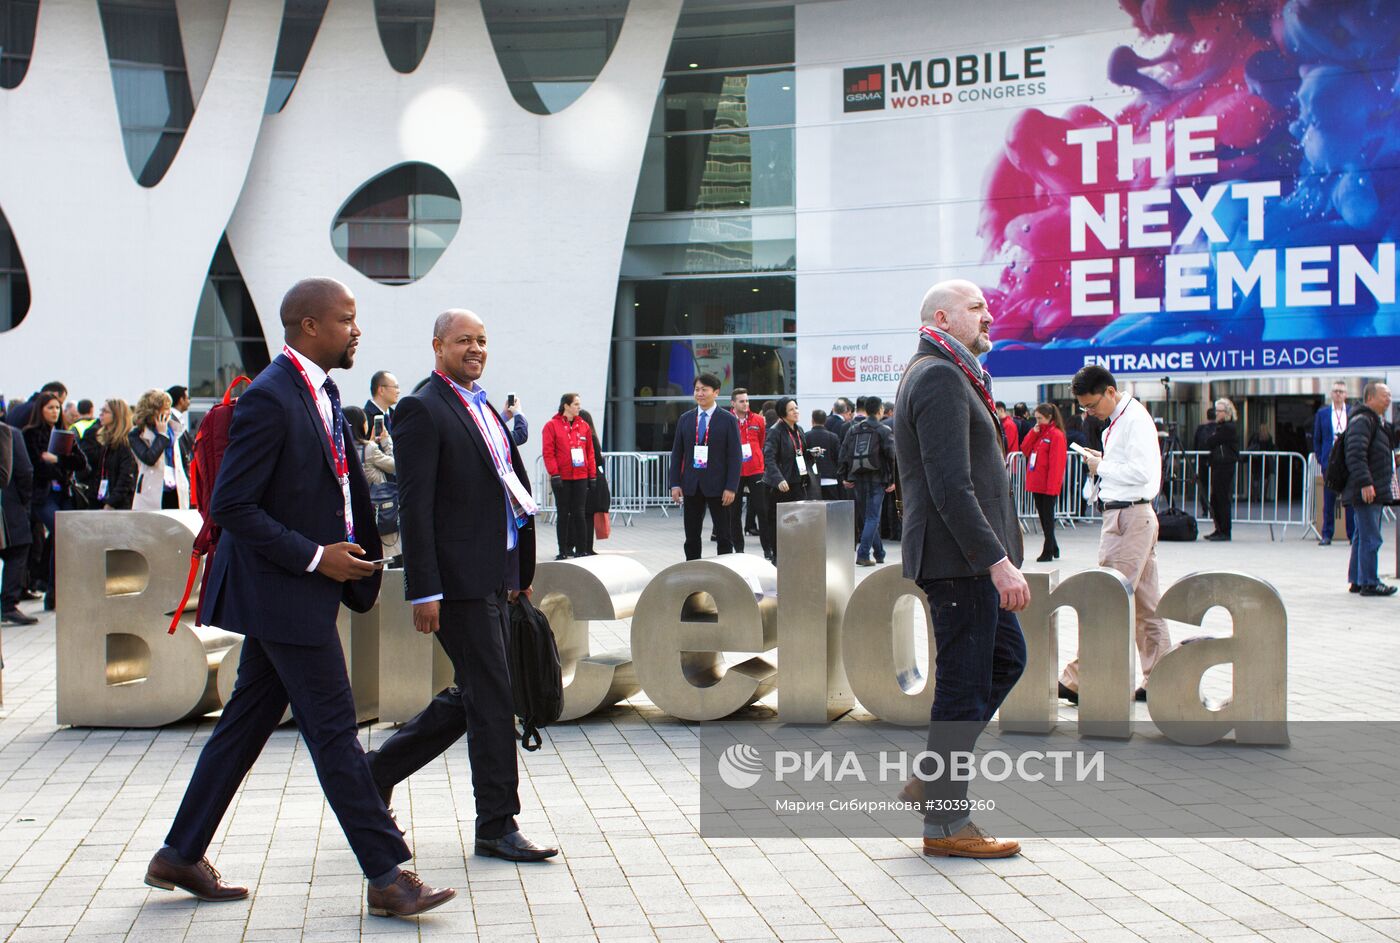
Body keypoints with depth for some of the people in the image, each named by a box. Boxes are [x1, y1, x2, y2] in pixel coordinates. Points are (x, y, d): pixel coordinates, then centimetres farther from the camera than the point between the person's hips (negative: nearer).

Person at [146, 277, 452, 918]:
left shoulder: (322, 393, 12)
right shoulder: (268, 399, -18)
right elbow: (230, 506, -19)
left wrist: (357, 552, 10)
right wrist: (315, 557, -19)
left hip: (303, 589, 10)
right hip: (284, 593, -10)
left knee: (247, 722, 15)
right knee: (333, 732, -4)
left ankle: (180, 856, 26)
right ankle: (387, 877, 3)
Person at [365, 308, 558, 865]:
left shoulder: (485, 410, 18)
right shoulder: (422, 410, -9)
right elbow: (414, 508, -14)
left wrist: (520, 572, 17)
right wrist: (424, 591, -19)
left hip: (495, 578, 9)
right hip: (459, 580, -9)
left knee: (470, 698, 15)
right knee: (491, 699, -4)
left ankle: (378, 772, 29)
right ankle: (497, 827, 6)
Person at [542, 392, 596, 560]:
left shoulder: (584, 426, 10)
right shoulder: (552, 426, -1)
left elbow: (590, 452, 12)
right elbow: (548, 453, -6)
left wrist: (592, 475, 7)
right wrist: (554, 474, -13)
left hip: (581, 477, 3)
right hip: (561, 478, -3)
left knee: (579, 514, 1)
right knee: (563, 514, 4)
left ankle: (580, 550, 6)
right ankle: (563, 551, 9)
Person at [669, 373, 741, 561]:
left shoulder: (728, 420, -2)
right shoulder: (685, 419, 9)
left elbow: (735, 456, -5)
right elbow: (677, 453, 10)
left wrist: (731, 487, -13)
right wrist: (675, 484, 1)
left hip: (717, 486, -3)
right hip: (691, 485, 3)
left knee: (724, 535, 2)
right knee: (691, 536, 7)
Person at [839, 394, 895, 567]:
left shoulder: (853, 429, 8)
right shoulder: (884, 430, -5)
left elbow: (844, 453, 4)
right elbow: (891, 455, -12)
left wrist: (844, 477, 8)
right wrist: (892, 480, -8)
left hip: (858, 479, 4)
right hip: (876, 479, -4)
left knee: (866, 517, 14)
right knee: (872, 518, -3)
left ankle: (879, 553, 22)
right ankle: (863, 554, -13)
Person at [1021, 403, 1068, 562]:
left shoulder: (1056, 435, -12)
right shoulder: (1038, 433, 13)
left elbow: (1056, 462, -15)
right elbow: (1025, 450, 10)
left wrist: (1052, 486, -18)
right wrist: (1033, 433, -2)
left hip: (1048, 486, -8)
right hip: (1036, 484, 8)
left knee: (1047, 517, -2)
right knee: (1043, 517, 13)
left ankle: (1048, 552, 4)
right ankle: (1053, 549, 22)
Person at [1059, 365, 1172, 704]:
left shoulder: (1135, 419, -13)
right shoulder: (1117, 420, 16)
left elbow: (1141, 472, -20)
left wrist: (1102, 466, -10)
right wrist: (1101, 464, 2)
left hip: (1130, 516, -10)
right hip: (1125, 515, 10)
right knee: (1145, 602, 12)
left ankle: (1079, 679, -6)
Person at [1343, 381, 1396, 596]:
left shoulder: (1378, 422, 21)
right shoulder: (1362, 420, -13)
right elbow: (1355, 453, -23)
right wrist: (1365, 482, -27)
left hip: (1374, 492, 11)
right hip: (1366, 491, -11)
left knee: (1362, 536, 14)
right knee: (1370, 538, -9)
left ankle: (1357, 580, 20)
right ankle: (1369, 583, -5)